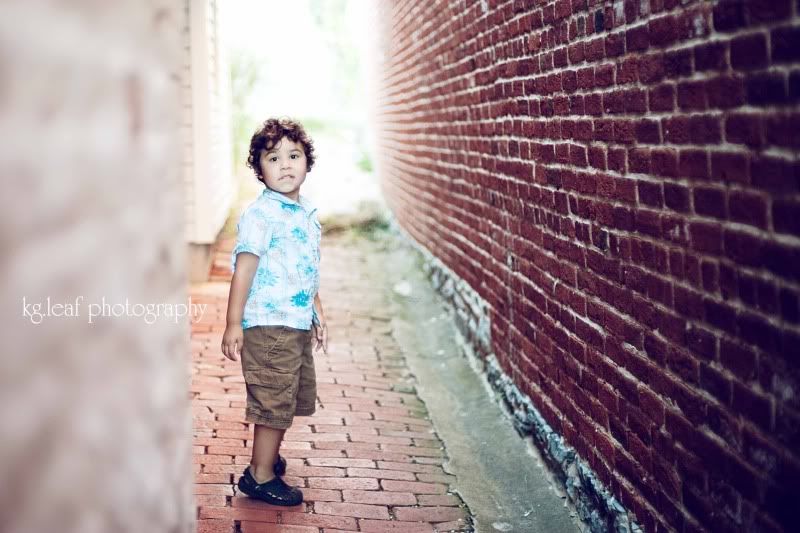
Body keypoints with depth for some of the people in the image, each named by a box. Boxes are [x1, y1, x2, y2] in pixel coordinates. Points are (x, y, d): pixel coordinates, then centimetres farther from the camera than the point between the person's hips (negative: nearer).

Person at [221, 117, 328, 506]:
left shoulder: (307, 213, 11)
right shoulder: (259, 215, -15)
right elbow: (244, 268, -18)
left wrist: (317, 311, 25)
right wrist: (233, 323, -21)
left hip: (299, 324, 9)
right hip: (268, 325, -9)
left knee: (292, 400, 19)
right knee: (273, 402, -1)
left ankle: (267, 456, 38)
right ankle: (261, 476, 12)